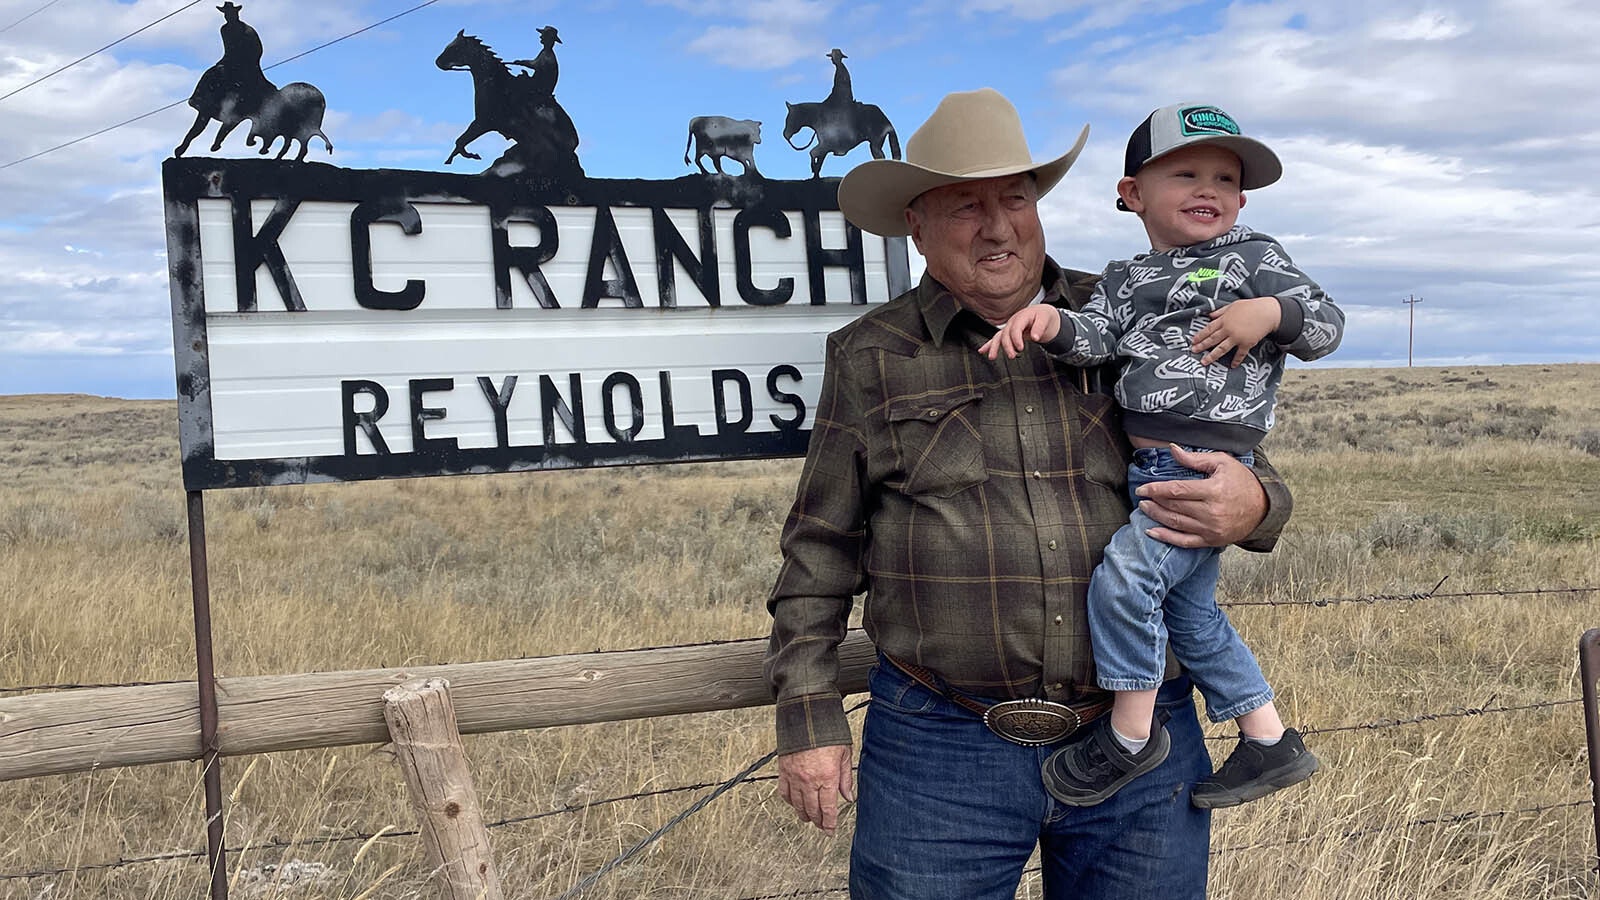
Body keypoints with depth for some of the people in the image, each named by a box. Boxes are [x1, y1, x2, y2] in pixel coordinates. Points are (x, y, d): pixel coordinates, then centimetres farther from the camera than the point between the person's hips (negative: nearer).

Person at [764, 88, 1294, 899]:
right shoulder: (871, 358, 4)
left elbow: (1244, 480, 12)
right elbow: (821, 550, 7)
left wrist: (1251, 507, -12)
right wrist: (808, 716, 1)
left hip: (1142, 744, 2)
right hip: (939, 748, -1)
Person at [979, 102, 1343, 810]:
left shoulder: (1252, 257, 5)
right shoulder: (1127, 277, 16)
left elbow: (1326, 326, 4)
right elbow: (1097, 334, -1)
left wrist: (1271, 312, -15)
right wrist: (1050, 322, -21)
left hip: (1204, 467, -7)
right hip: (1144, 467, 7)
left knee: (1124, 574, -24)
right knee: (1190, 612, 16)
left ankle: (1130, 733, -8)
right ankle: (1270, 743, 30)